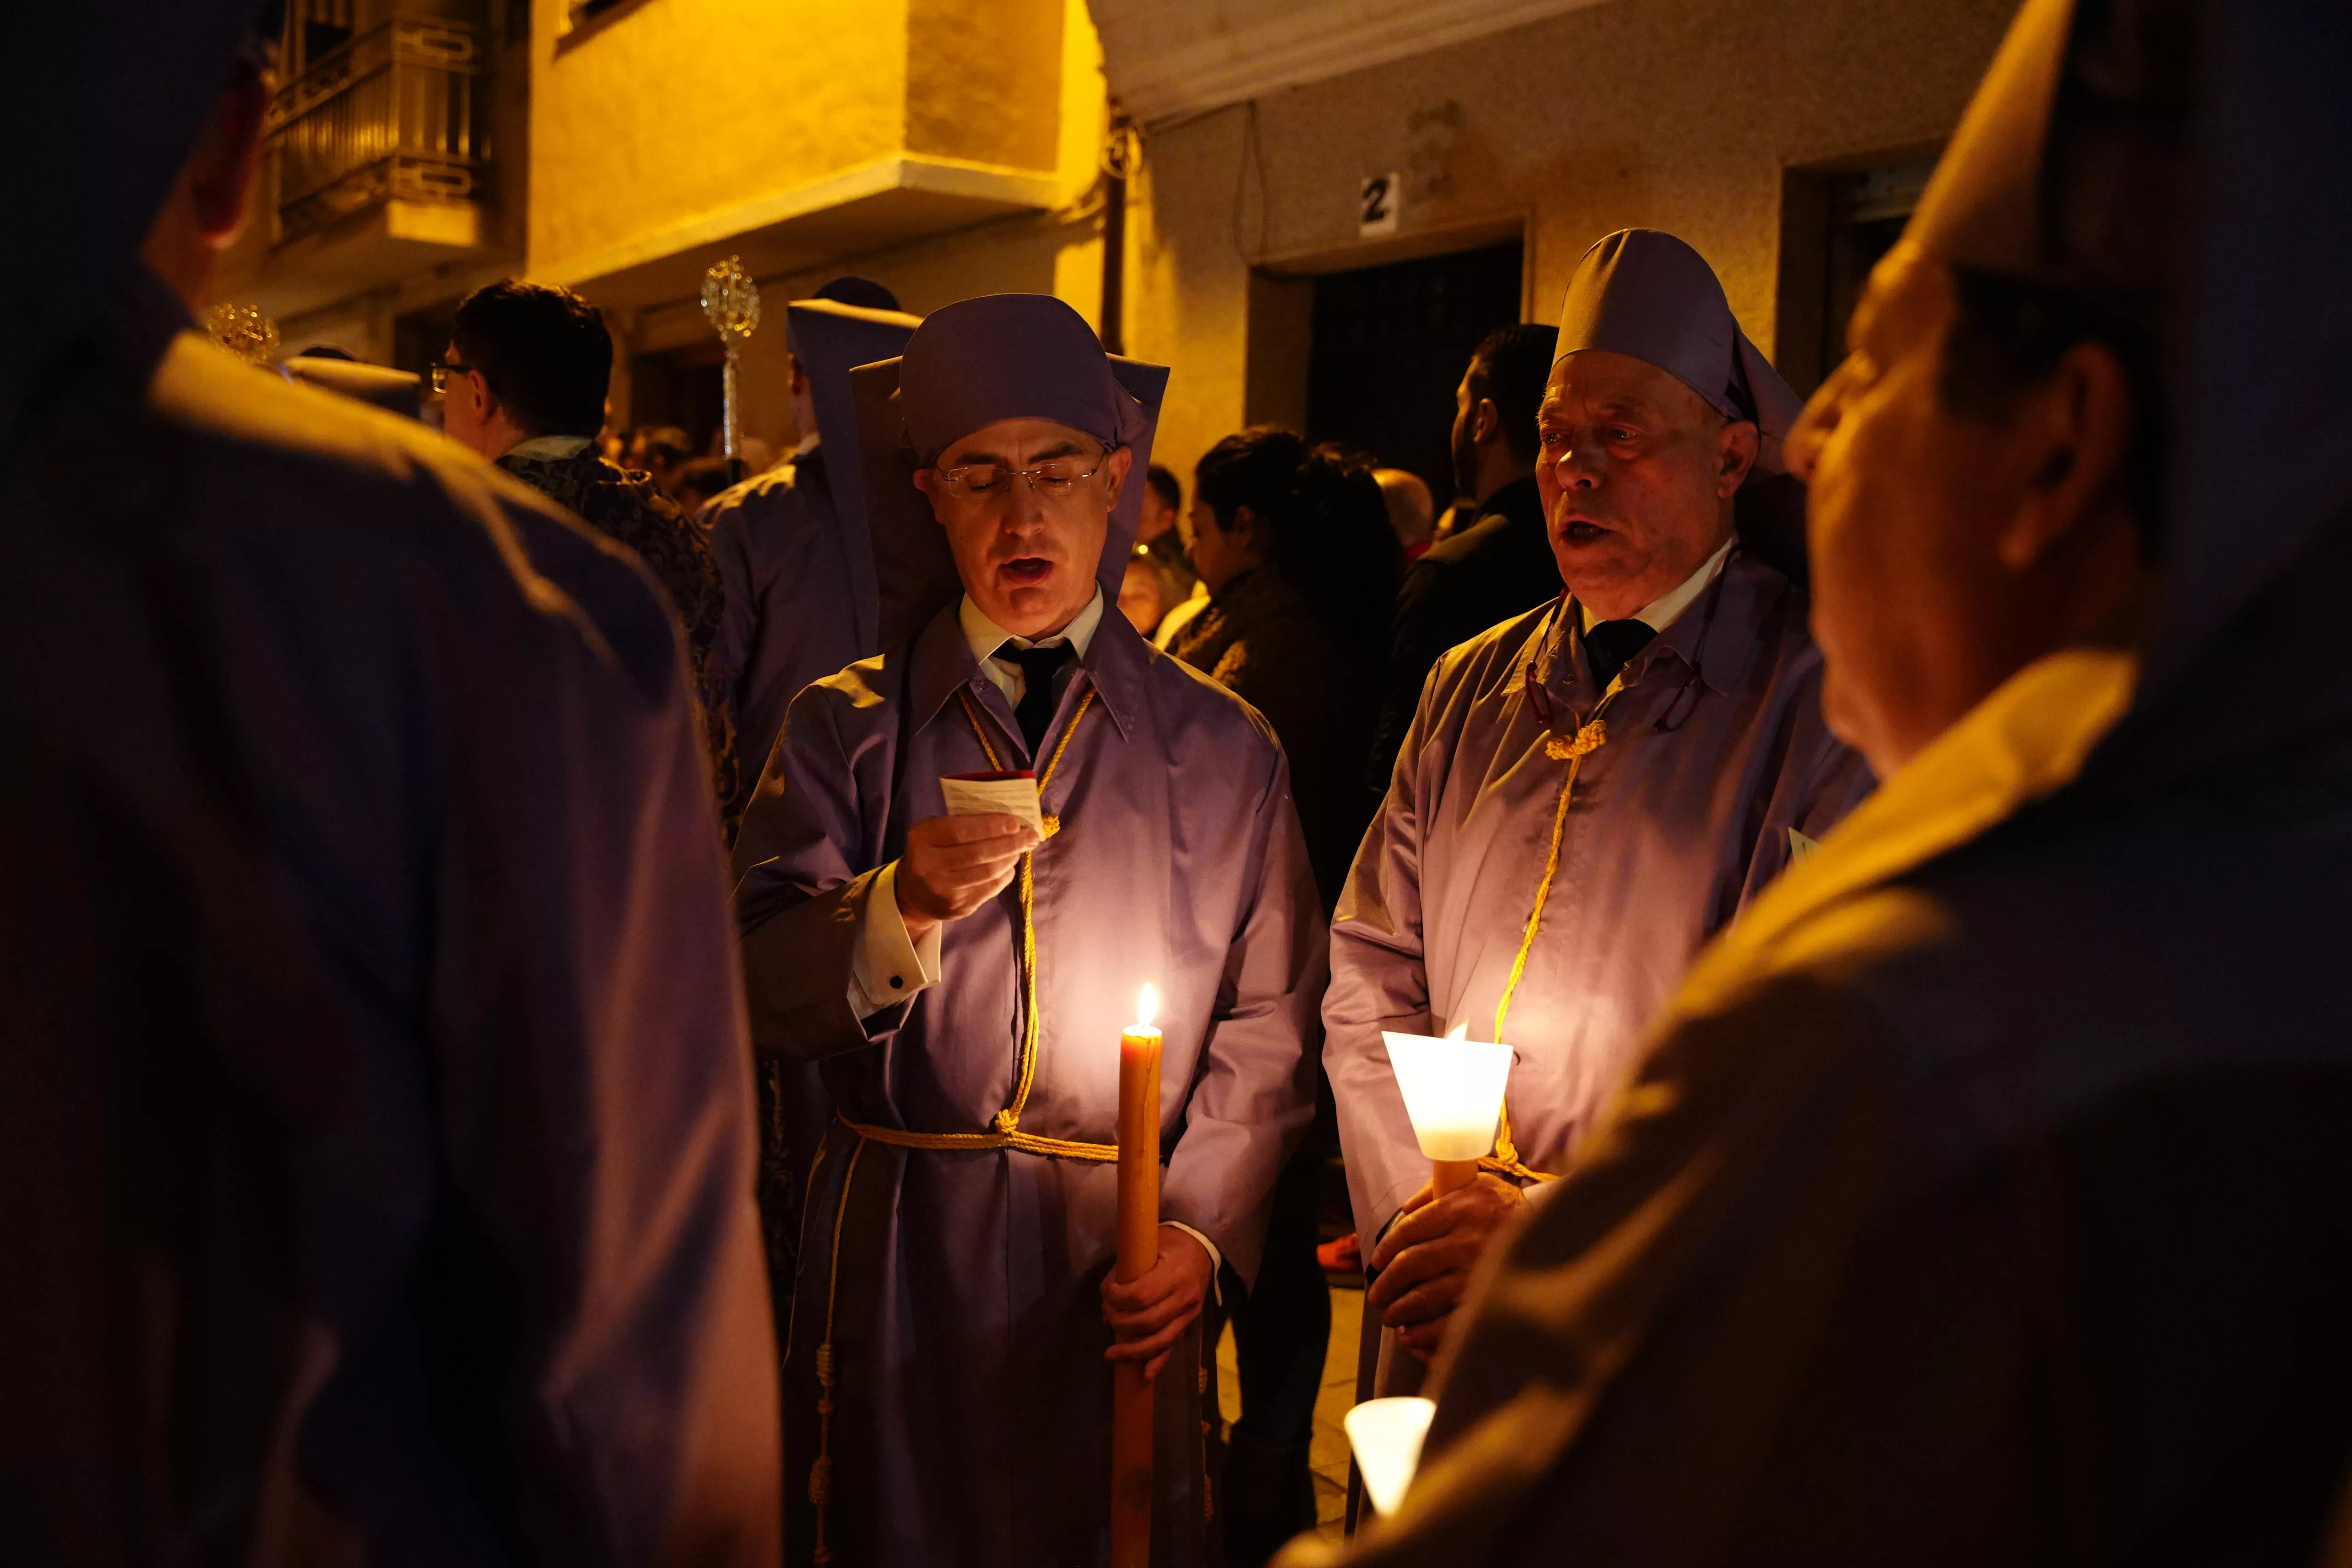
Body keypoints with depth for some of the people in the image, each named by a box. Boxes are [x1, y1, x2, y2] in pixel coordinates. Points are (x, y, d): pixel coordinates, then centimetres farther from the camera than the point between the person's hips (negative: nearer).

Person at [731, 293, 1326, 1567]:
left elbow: (1267, 1027, 4)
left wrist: (1201, 1230, -7)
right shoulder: (844, 728, 5)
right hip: (897, 1257, 0)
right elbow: (754, 992, -5)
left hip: (1119, 1272, 0)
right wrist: (901, 908, -23)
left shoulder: (1223, 747, 6)